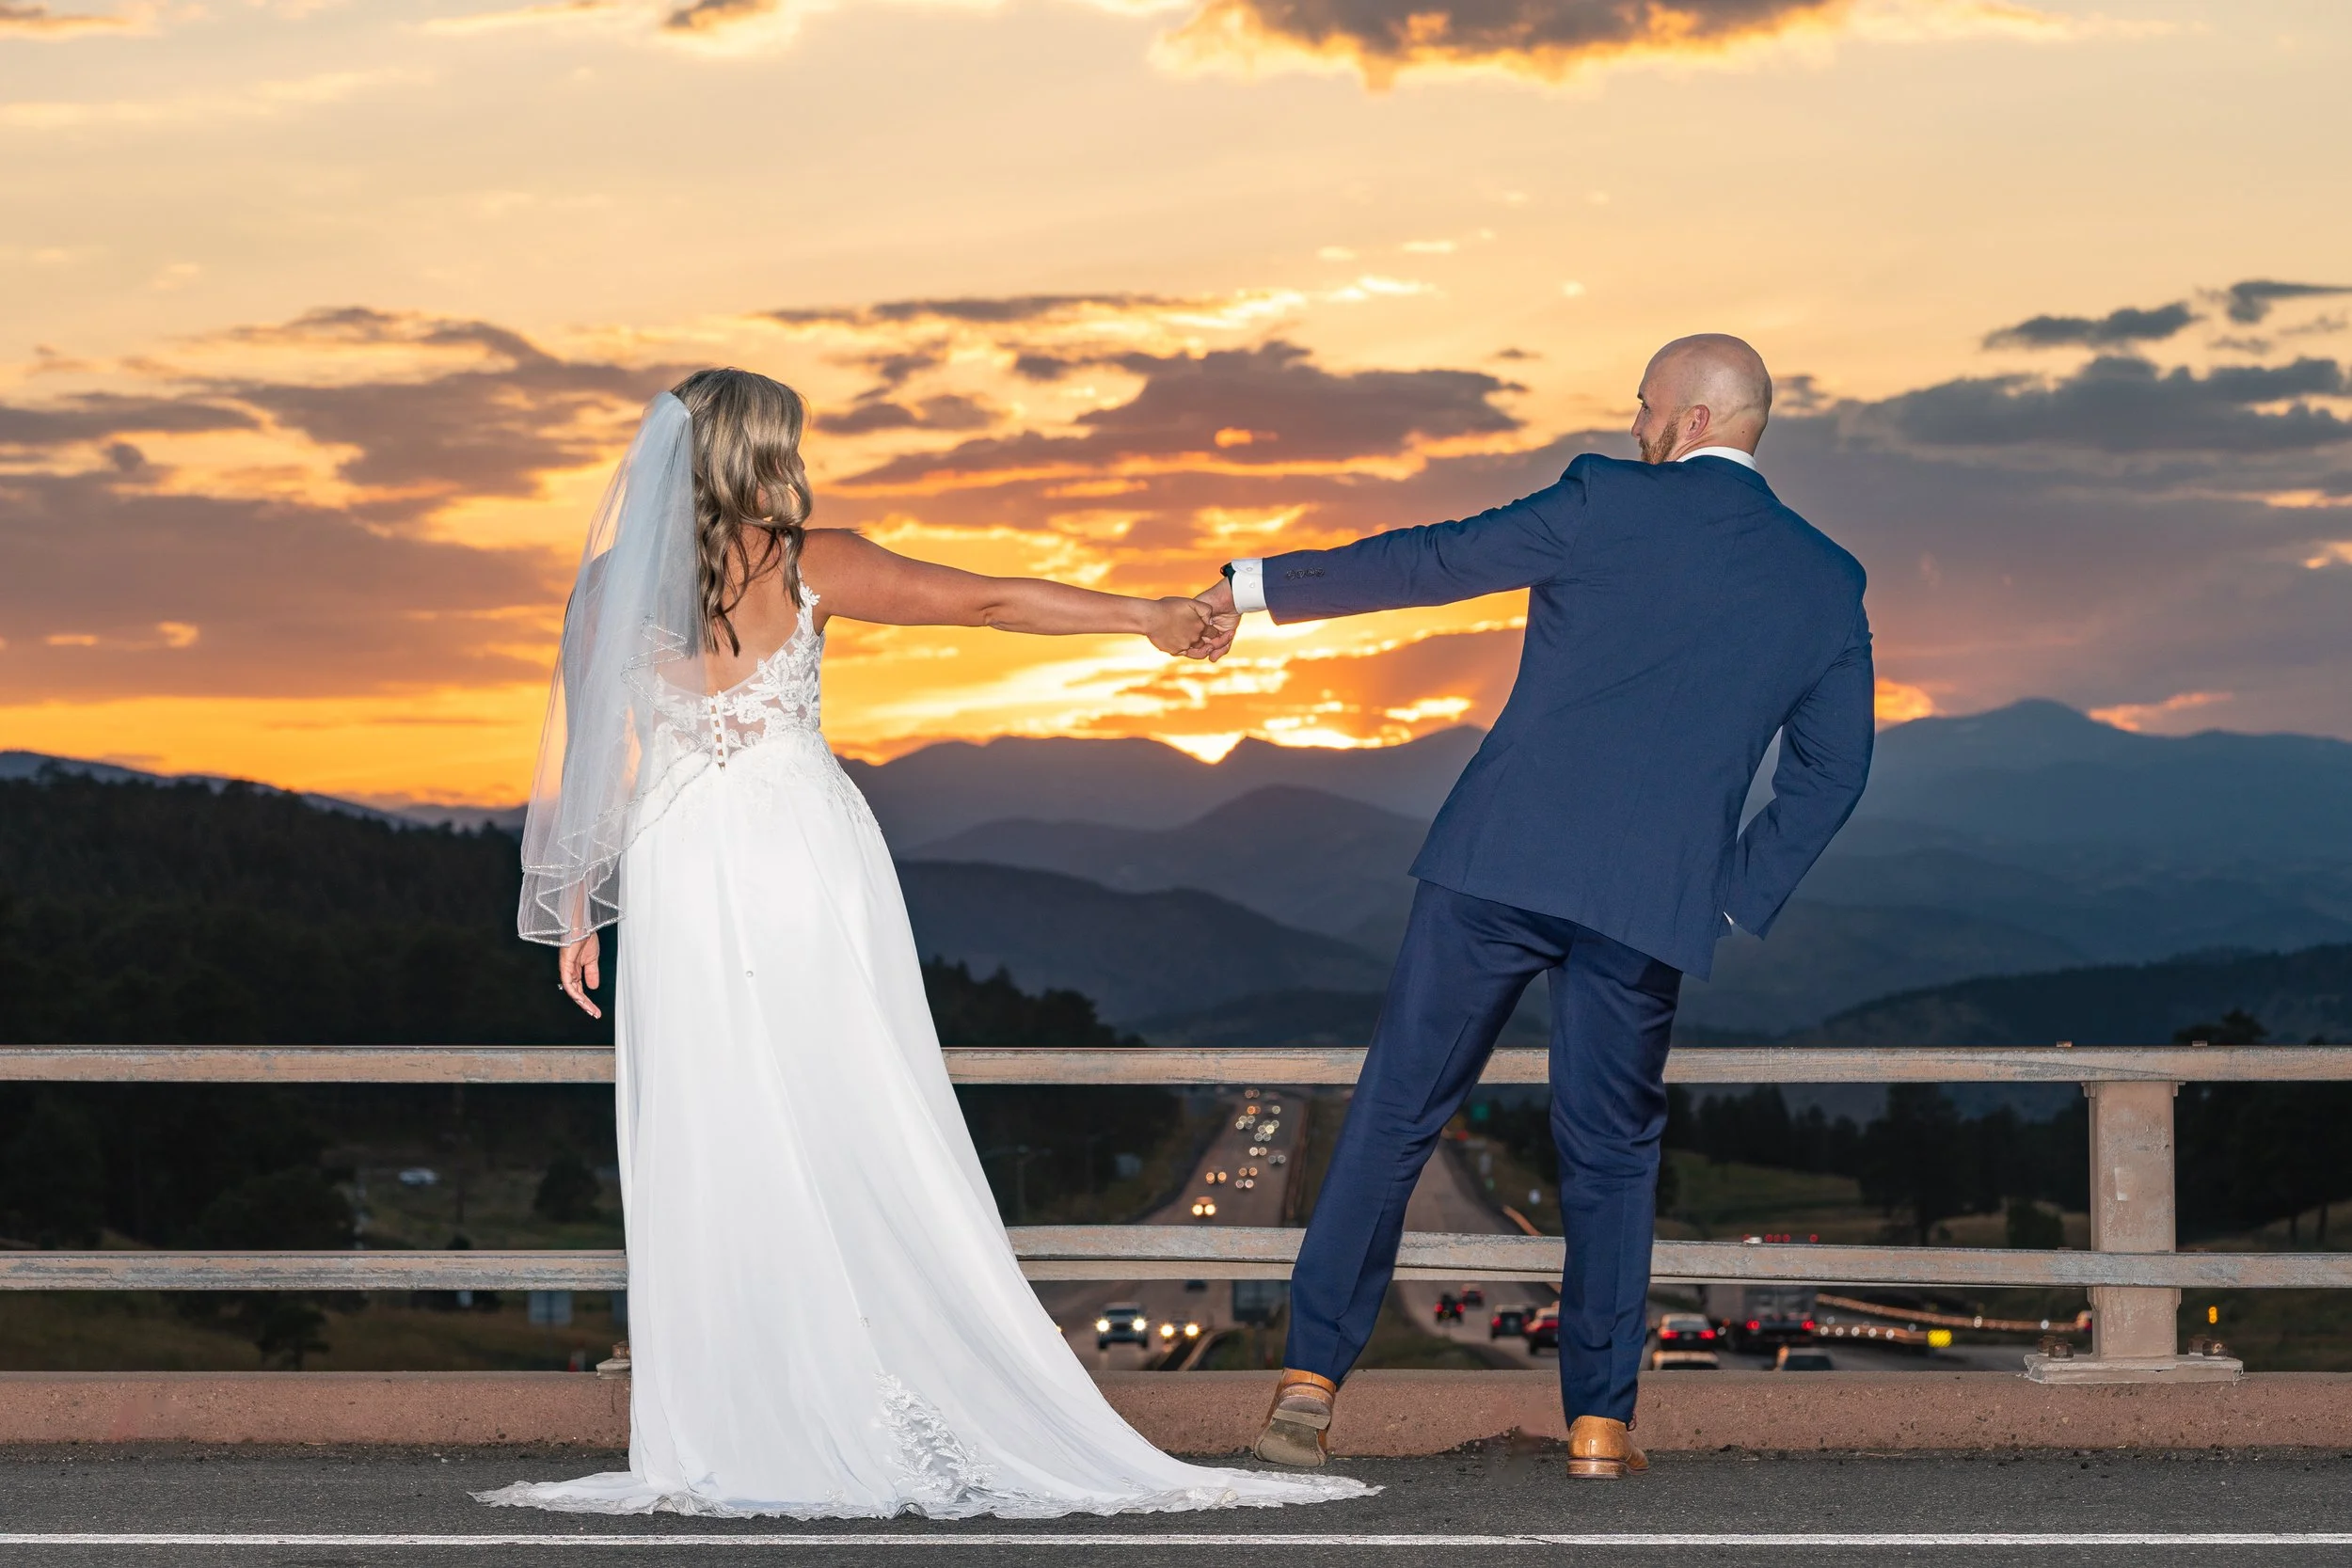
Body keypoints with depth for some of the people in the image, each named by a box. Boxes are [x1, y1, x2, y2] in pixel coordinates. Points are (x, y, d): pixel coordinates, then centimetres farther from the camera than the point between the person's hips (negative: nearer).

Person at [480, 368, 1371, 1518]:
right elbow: (985, 602, 0)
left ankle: (725, 1437, 2)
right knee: (862, 1146, 5)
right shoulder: (806, 565, -2)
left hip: (678, 875, 1)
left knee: (705, 1156, 3)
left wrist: (574, 912, 9)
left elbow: (579, 755, 2)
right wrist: (1143, 616, 6)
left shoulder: (615, 584, 1)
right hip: (804, 854, -1)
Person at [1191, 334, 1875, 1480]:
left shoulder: (1606, 502, 0)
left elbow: (1430, 562, 0)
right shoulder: (1825, 584, 10)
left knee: (1394, 1117, 5)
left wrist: (1257, 584, 8)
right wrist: (1735, 901, 17)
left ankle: (1310, 1377, 3)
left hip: (1499, 862, -2)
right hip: (1652, 899, 2)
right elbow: (1831, 770, 12)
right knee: (1611, 1152, 14)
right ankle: (1600, 1420, 9)